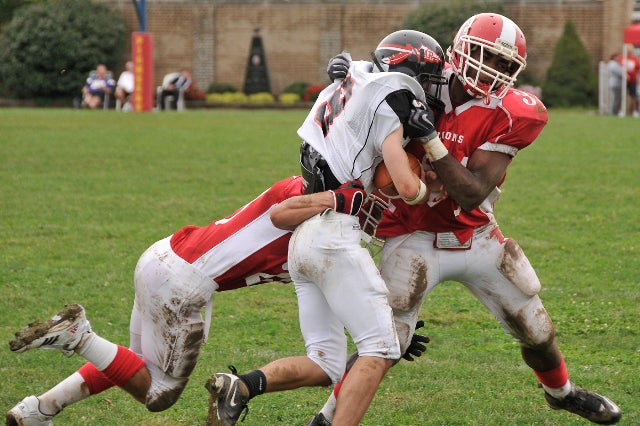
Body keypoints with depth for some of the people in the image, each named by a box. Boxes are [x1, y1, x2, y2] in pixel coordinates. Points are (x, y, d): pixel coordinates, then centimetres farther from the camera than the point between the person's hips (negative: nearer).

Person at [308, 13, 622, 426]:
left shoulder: (507, 116, -17)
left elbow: (471, 196, -24)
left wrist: (432, 140, -35)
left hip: (478, 238, 2)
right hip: (417, 240, -2)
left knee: (537, 331, 15)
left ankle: (561, 391, 46)